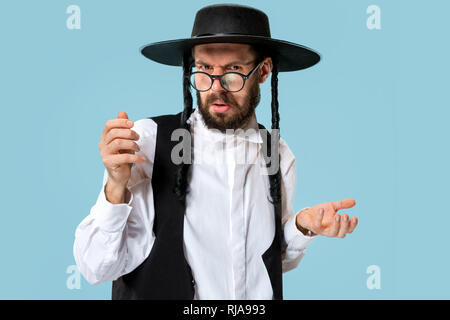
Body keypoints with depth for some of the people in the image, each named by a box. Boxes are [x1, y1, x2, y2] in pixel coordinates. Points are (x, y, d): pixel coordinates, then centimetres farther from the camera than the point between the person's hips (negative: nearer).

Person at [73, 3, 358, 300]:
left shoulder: (280, 155, -5)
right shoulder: (147, 139, -17)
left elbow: (274, 259, 8)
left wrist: (303, 226, -9)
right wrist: (116, 187, -29)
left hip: (258, 297, 3)